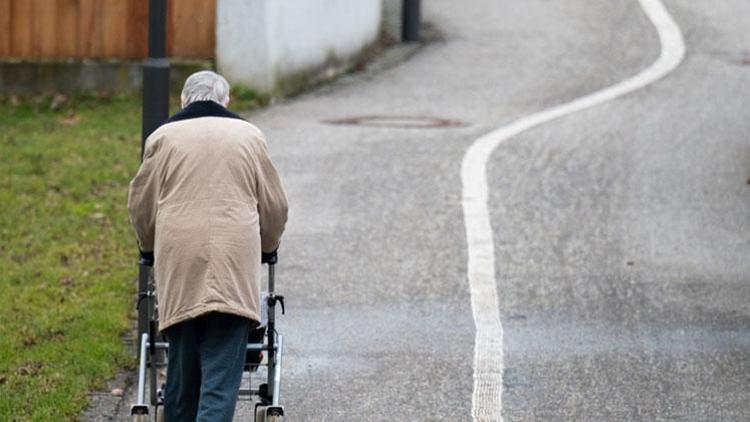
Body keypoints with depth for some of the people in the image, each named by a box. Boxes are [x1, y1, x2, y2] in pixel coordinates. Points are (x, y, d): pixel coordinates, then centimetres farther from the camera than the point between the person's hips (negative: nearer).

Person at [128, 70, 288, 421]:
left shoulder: (163, 137, 11)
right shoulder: (249, 136, 13)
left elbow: (141, 205, 15)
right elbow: (275, 206, 17)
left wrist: (150, 248, 34)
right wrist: (267, 247, 35)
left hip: (179, 262, 1)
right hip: (235, 260, -1)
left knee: (182, 364, 8)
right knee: (222, 368, -8)